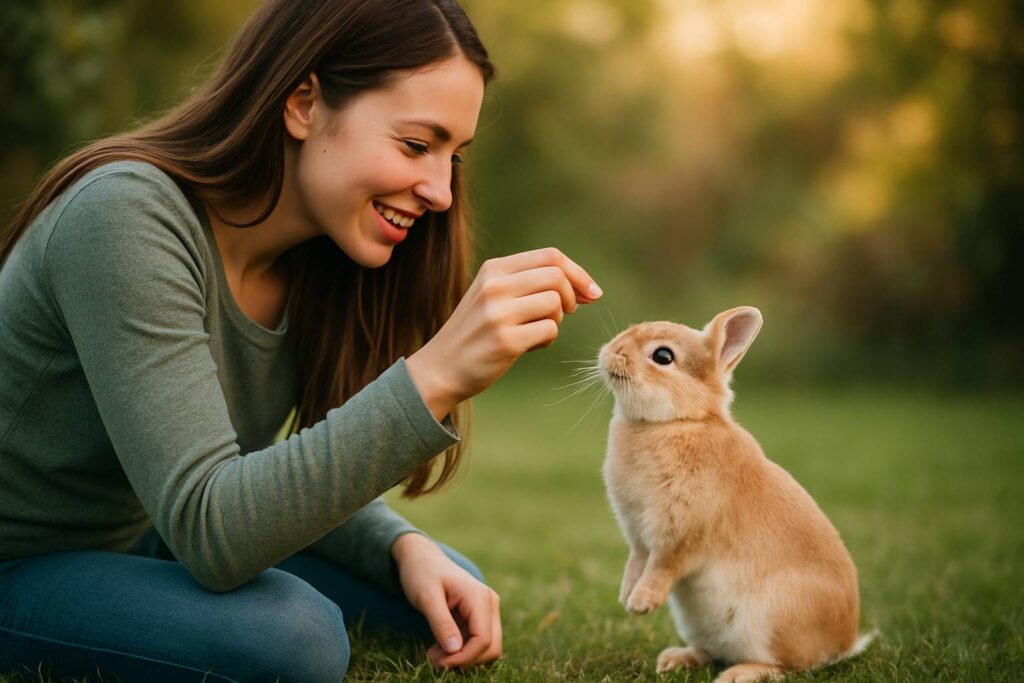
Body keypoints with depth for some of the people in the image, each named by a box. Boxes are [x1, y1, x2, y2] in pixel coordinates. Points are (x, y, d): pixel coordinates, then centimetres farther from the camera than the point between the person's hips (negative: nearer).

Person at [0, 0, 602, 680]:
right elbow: (209, 528, -35)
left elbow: (313, 475, 3)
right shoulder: (126, 217, -29)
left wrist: (409, 548, -18)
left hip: (143, 541, 7)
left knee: (448, 594, -2)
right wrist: (437, 375, -44)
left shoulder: (318, 264, -7)